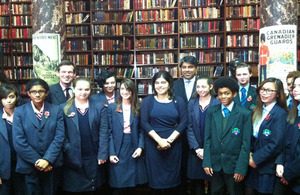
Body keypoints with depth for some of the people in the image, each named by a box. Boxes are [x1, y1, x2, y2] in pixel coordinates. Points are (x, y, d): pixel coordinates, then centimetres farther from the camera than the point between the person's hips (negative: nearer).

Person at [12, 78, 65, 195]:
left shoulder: (56, 110, 2)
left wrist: (47, 160, -14)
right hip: (29, 165, -1)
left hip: (51, 164, 1)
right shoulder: (19, 111, -1)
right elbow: (18, 141, -7)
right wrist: (37, 161, -11)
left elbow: (59, 137, -5)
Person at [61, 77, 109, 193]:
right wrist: (68, 152, -8)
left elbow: (103, 132, 0)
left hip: (93, 158, 1)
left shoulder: (100, 108, 3)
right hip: (72, 158, -1)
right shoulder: (63, 108, 1)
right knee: (72, 188, 9)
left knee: (90, 188, 12)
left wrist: (102, 154, -6)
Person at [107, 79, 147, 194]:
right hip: (118, 151, -1)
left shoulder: (138, 109, 8)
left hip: (133, 151, 2)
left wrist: (140, 147, -9)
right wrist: (111, 153, -9)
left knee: (131, 185, 10)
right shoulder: (112, 108, 3)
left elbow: (141, 130, 6)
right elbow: (109, 132, -2)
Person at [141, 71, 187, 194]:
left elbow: (183, 123, -3)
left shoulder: (178, 101, 4)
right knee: (155, 176, 7)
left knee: (172, 177, 9)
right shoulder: (147, 101, 1)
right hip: (153, 144, -1)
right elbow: (144, 123, -7)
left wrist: (169, 140, -13)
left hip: (173, 145, 1)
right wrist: (159, 140, -16)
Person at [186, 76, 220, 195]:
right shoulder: (192, 103, 4)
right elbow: (189, 128, 0)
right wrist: (197, 148, -9)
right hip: (196, 151, 3)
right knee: (196, 181, 10)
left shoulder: (217, 103, -5)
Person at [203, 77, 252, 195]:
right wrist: (206, 162, -2)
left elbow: (246, 144, -8)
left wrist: (241, 169, -11)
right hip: (215, 164, 3)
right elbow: (207, 139, 4)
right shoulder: (211, 112, 3)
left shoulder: (245, 114, -6)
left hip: (234, 165, -2)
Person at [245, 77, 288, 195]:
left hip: (267, 167, -6)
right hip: (253, 163, 6)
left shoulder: (280, 113, -15)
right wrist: (249, 153, -3)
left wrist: (256, 158, -13)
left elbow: (276, 144, -20)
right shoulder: (258, 110, 8)